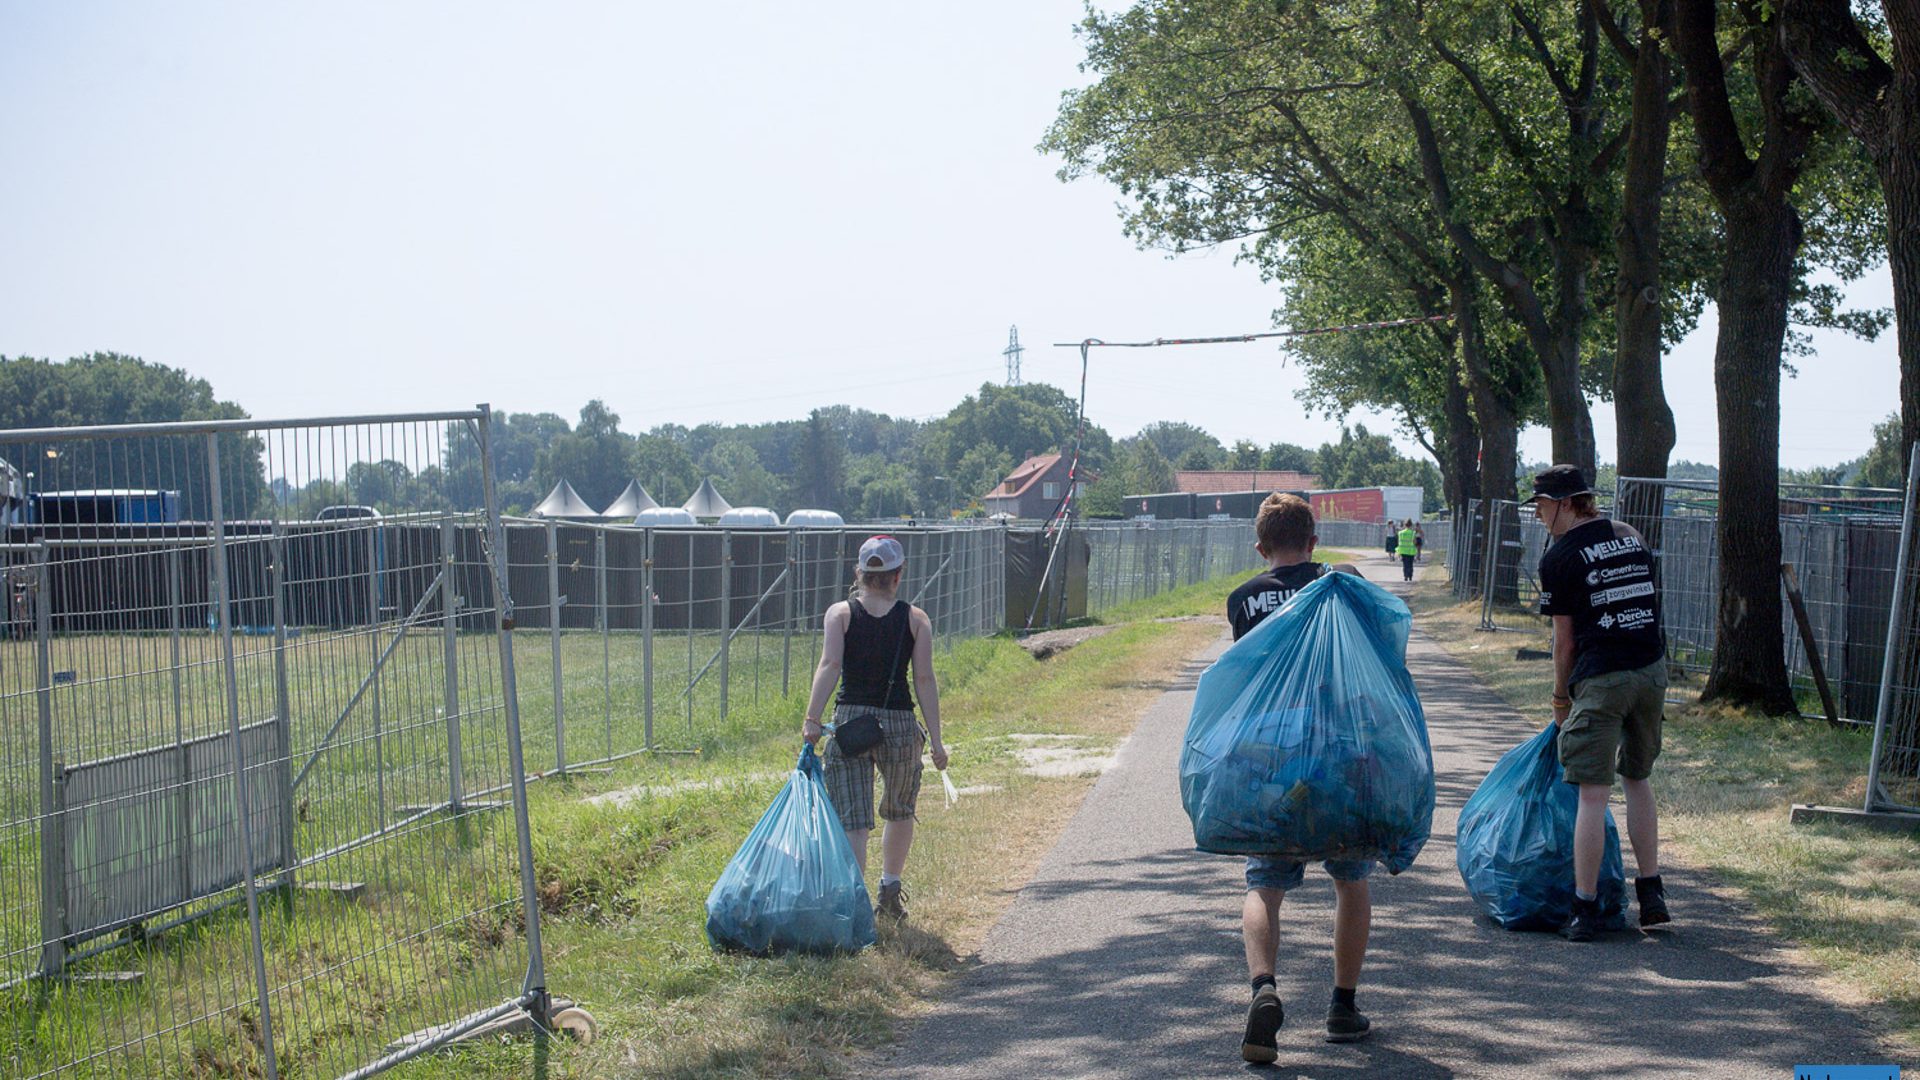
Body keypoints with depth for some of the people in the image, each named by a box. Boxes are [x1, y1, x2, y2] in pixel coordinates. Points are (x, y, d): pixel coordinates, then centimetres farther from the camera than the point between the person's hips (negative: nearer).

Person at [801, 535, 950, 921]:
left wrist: (812, 719, -18)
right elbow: (925, 680, -2)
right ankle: (890, 891, 35)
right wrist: (935, 739, -2)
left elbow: (829, 666, -11)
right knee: (899, 813, 24)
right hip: (900, 725, 1)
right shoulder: (916, 619, 4)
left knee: (852, 820, -2)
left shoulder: (840, 613, 3)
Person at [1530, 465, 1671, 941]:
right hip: (1653, 670, 6)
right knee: (1637, 779, 20)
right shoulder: (1630, 536, 14)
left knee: (1593, 795, -4)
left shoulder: (1559, 557, -3)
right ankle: (1651, 892, 18)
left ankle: (1585, 908, -3)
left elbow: (1565, 639, 0)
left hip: (1602, 678, -6)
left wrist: (1562, 700, 13)